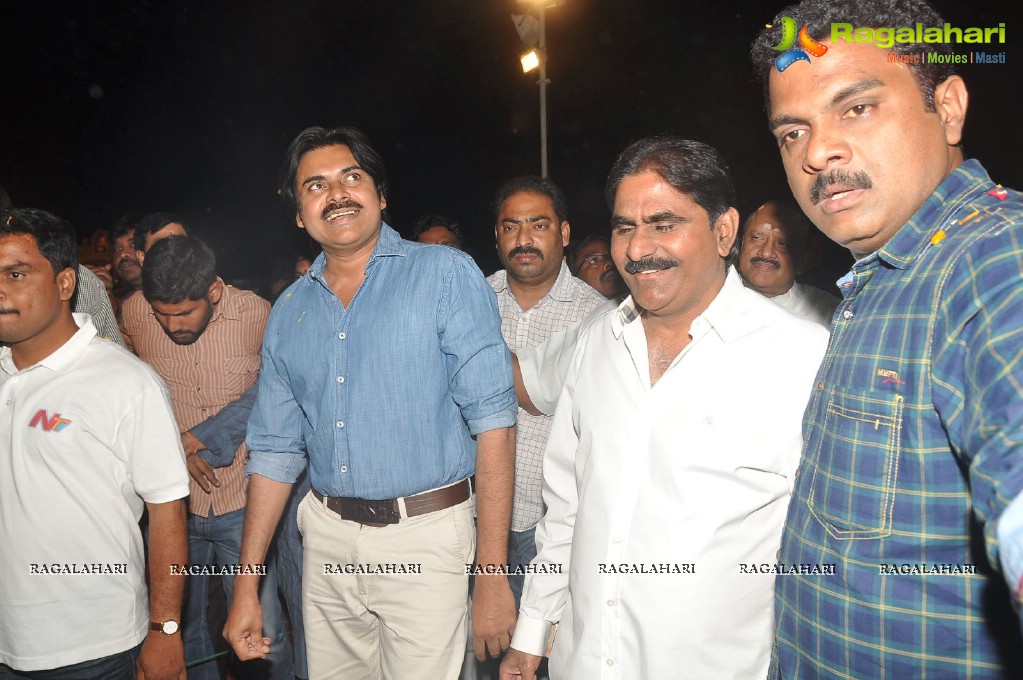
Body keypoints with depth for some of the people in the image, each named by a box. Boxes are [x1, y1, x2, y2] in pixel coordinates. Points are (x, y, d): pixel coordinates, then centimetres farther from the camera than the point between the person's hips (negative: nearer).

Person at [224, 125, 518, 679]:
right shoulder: (289, 311, 8)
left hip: (425, 536, -4)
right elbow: (274, 449, 12)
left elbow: (493, 419, -13)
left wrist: (492, 573, -17)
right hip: (327, 538, 5)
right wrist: (246, 585, 9)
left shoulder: (446, 275, -8)